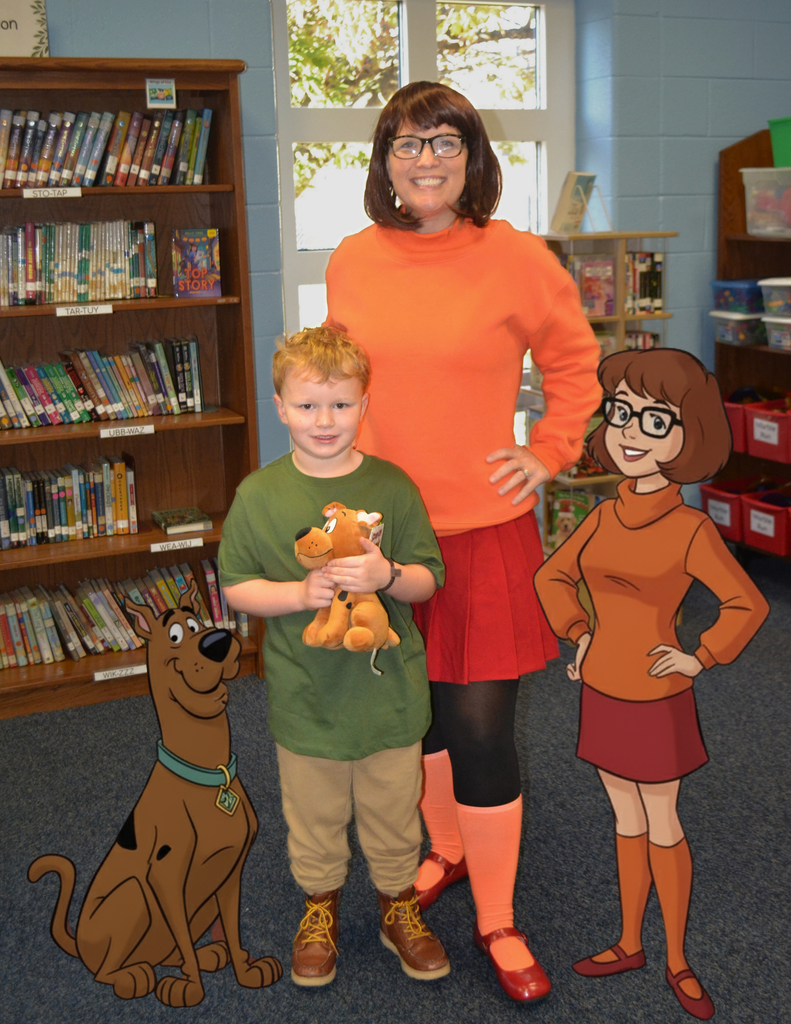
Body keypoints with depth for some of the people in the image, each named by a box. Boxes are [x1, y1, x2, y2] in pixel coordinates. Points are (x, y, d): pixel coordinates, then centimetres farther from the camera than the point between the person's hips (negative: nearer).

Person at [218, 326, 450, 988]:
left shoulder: (392, 486, -7)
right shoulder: (259, 495, -8)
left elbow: (429, 580, -4)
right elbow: (236, 587, -4)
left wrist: (386, 576, -25)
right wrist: (301, 593, -20)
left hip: (388, 691, 0)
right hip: (305, 696, 0)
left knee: (394, 812, 16)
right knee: (315, 816, 17)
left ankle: (399, 908, 39)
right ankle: (320, 908, 41)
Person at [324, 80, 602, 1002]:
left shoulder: (516, 258, -7)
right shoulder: (352, 262, 2)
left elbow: (575, 362, 6)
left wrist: (548, 453, -2)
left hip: (483, 529, -3)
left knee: (480, 727, 0)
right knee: (414, 703, 18)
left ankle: (497, 922, 19)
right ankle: (447, 849, 44)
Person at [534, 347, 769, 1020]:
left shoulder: (691, 529, -16)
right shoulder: (604, 518, -1)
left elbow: (748, 604, -10)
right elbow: (552, 576, 14)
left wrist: (700, 660, -14)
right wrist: (578, 634, 5)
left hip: (654, 700, -5)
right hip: (601, 694, 5)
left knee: (661, 826, 9)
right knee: (627, 821, 18)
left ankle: (677, 962, 27)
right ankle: (629, 944, 34)